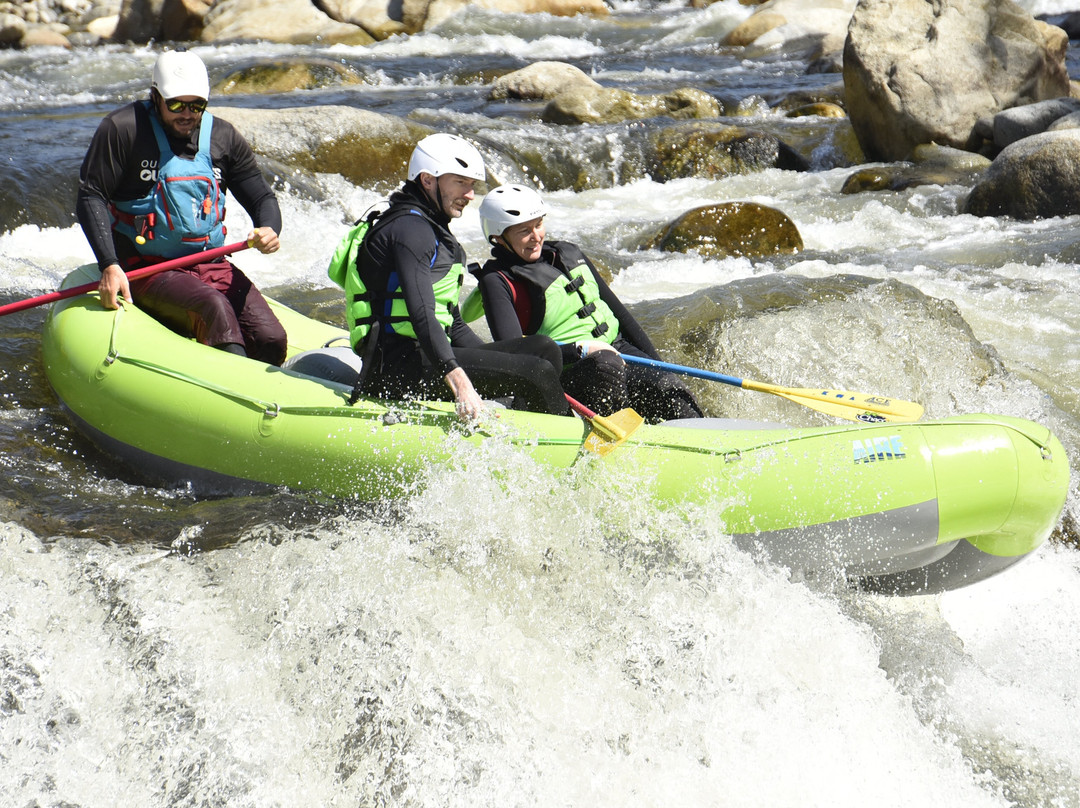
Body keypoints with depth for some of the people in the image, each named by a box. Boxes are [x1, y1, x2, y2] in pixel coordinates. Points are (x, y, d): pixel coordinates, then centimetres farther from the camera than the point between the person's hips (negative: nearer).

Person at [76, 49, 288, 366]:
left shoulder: (223, 137, 8)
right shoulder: (122, 129, -5)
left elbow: (262, 198, 13)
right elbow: (90, 198, -7)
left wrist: (269, 229, -12)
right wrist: (109, 265, -20)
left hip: (212, 266, 5)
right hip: (147, 268, -5)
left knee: (272, 340, -17)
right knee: (214, 309, -35)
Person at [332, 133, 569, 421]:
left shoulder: (433, 230, 23)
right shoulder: (409, 228, -11)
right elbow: (422, 317, -24)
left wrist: (496, 361, 15)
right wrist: (459, 382, -35)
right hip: (402, 366, -11)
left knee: (545, 350, -4)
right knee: (538, 372, -20)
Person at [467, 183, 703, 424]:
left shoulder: (567, 253, 14)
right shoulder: (497, 281, -5)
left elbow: (616, 309, 19)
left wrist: (655, 361, 15)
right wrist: (580, 350, -23)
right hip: (567, 374, -6)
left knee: (668, 389, -21)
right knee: (605, 365, -39)